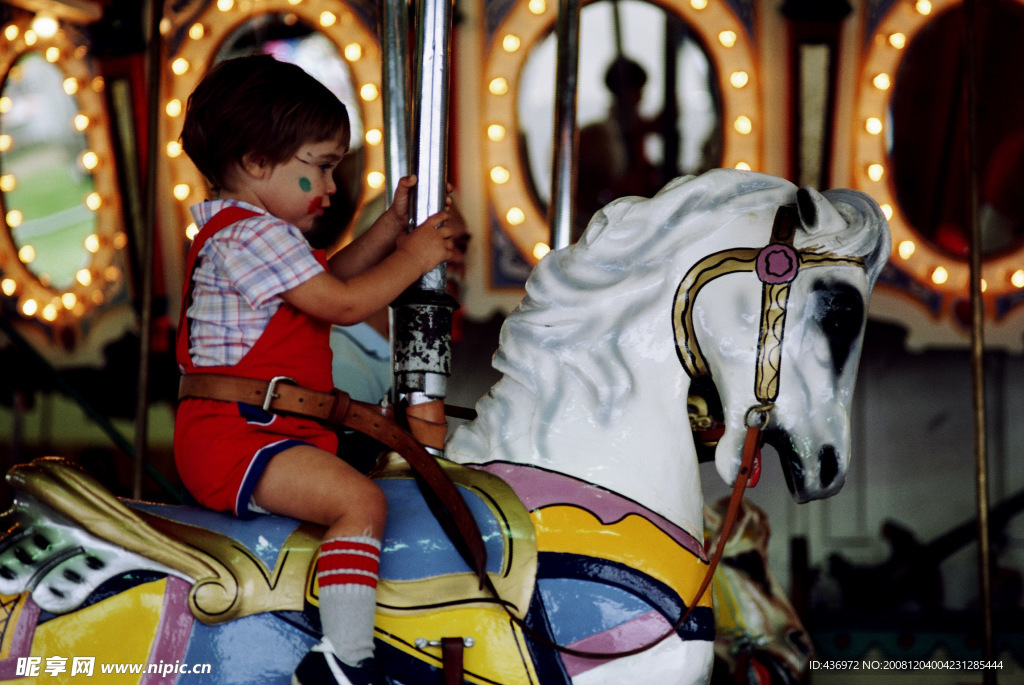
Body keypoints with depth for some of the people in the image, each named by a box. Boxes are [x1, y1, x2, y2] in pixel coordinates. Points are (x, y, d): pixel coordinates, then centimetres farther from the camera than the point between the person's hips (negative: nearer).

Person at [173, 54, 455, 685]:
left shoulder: (254, 231, 22)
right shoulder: (251, 232, -13)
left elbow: (329, 279, 34)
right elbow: (343, 304, -16)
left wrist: (390, 228, 24)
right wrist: (413, 257, -3)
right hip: (235, 438, -11)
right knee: (361, 501, -27)